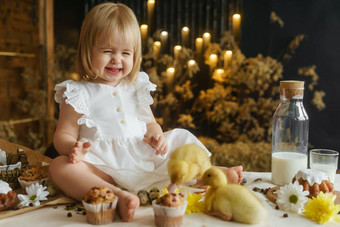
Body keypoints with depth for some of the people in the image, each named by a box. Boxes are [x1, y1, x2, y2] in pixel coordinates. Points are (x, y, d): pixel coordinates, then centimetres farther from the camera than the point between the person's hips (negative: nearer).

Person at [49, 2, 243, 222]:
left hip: (143, 160, 4)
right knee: (59, 166, -31)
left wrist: (156, 135, -6)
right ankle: (119, 196, -46)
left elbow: (150, 124, 19)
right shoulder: (78, 93, 1)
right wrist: (73, 147, -25)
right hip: (105, 167, -4)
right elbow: (64, 135, -1)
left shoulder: (137, 88, 14)